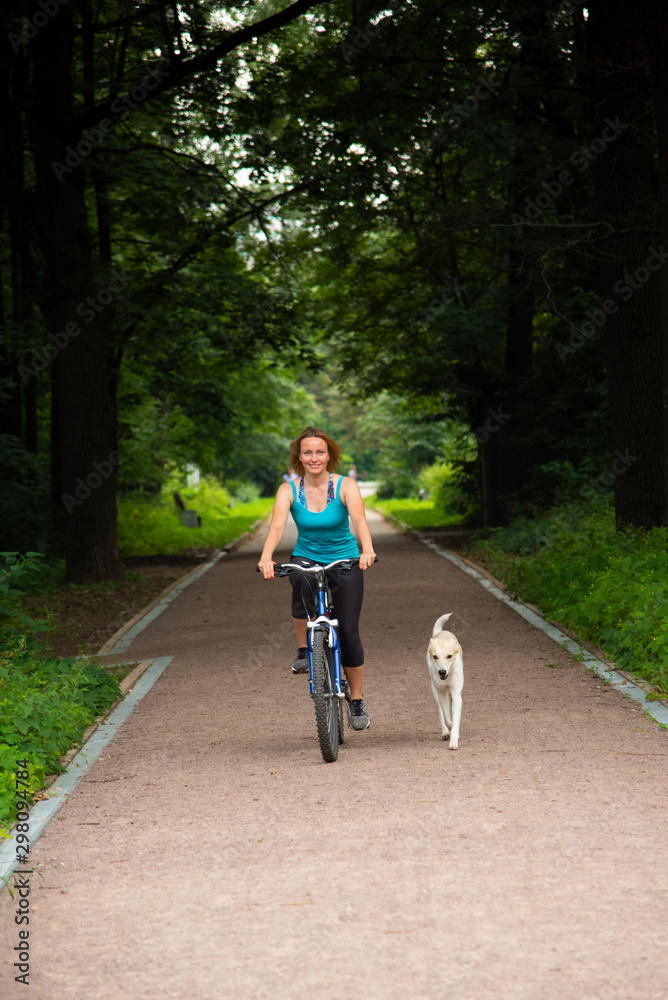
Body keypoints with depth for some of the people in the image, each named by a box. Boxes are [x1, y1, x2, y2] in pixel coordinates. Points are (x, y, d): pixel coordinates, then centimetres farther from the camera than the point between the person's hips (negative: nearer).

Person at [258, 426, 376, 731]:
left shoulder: (345, 486, -13)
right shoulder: (288, 490, -9)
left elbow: (358, 519, -30)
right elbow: (277, 525, -25)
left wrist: (367, 550, -50)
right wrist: (266, 557, -44)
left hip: (344, 561, 0)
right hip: (306, 558, 0)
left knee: (348, 631, -5)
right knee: (301, 581, -37)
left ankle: (357, 701, 14)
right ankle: (304, 649, -17)